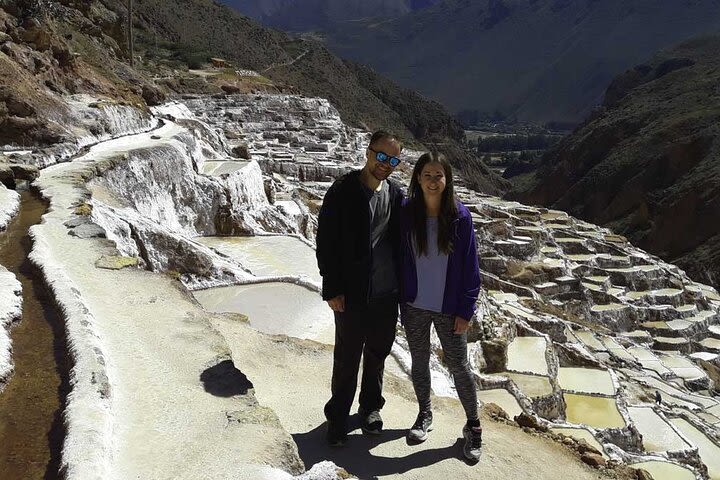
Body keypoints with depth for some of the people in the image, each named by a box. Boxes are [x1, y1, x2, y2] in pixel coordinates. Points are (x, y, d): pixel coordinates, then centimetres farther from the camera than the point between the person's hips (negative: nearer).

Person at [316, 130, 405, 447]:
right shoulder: (342, 192, -9)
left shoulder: (395, 195, 6)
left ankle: (371, 406, 38)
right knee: (347, 358, 7)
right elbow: (325, 243, -10)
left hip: (387, 293, 5)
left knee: (378, 353, 18)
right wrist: (332, 289, -13)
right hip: (352, 295, -4)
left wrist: (401, 284, 8)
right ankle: (338, 417, 25)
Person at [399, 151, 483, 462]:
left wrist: (466, 310, -8)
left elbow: (470, 266, -6)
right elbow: (399, 260, 0)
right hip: (415, 307, 2)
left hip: (449, 309, -2)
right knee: (419, 363, 16)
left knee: (458, 367, 8)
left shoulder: (460, 216, -10)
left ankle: (473, 426, 27)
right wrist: (401, 302, -1)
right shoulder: (406, 214, -6)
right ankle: (424, 415, 38)